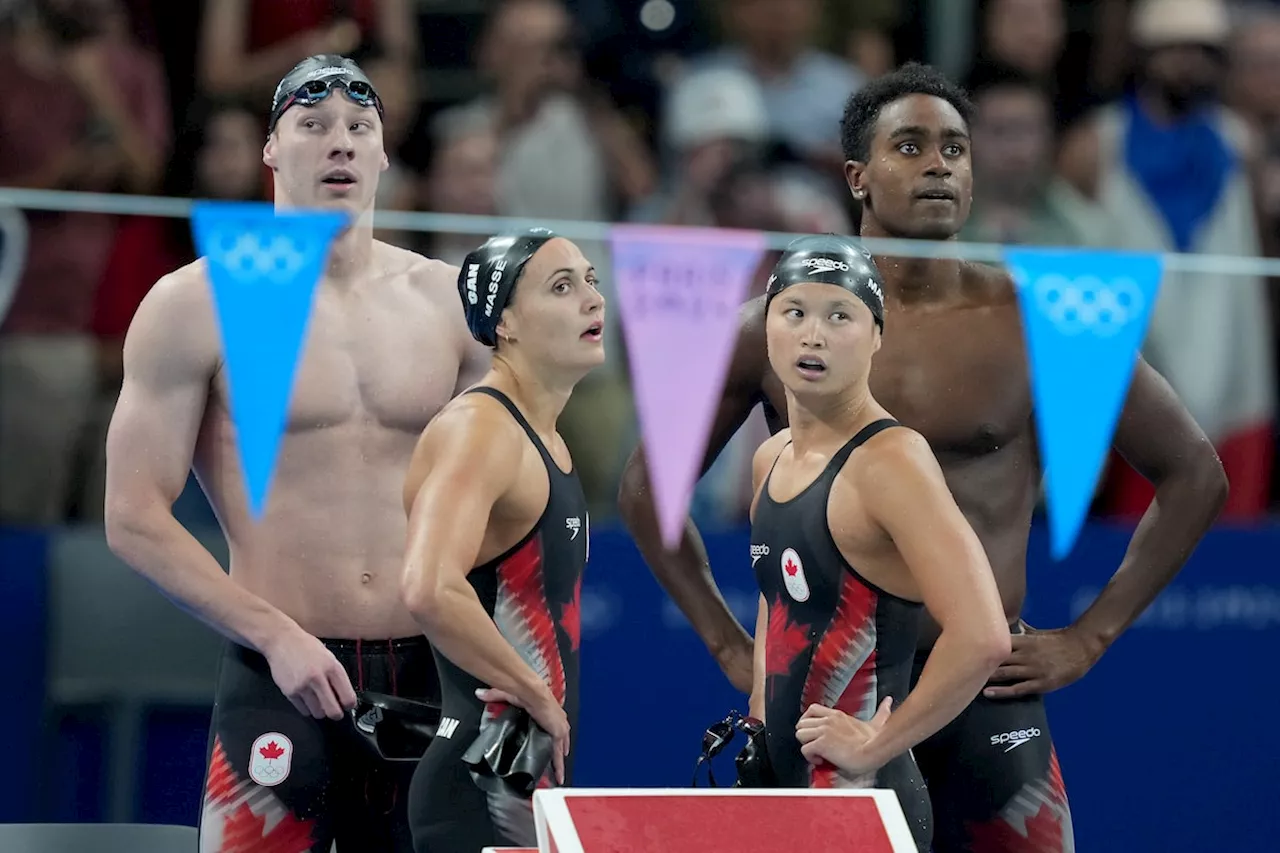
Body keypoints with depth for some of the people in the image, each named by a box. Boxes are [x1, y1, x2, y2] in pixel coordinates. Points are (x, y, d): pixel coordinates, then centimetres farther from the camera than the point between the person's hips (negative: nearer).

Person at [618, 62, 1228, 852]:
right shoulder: (777, 328, 3)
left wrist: (1089, 638, 2)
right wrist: (729, 645, 6)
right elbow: (647, 484, 13)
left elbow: (1195, 475, 7)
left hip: (987, 694, -1)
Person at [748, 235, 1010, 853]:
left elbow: (981, 639, -26)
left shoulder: (889, 460, -15)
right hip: (787, 783, 8)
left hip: (860, 798, -8)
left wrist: (876, 743, -18)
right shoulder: (771, 461, 10)